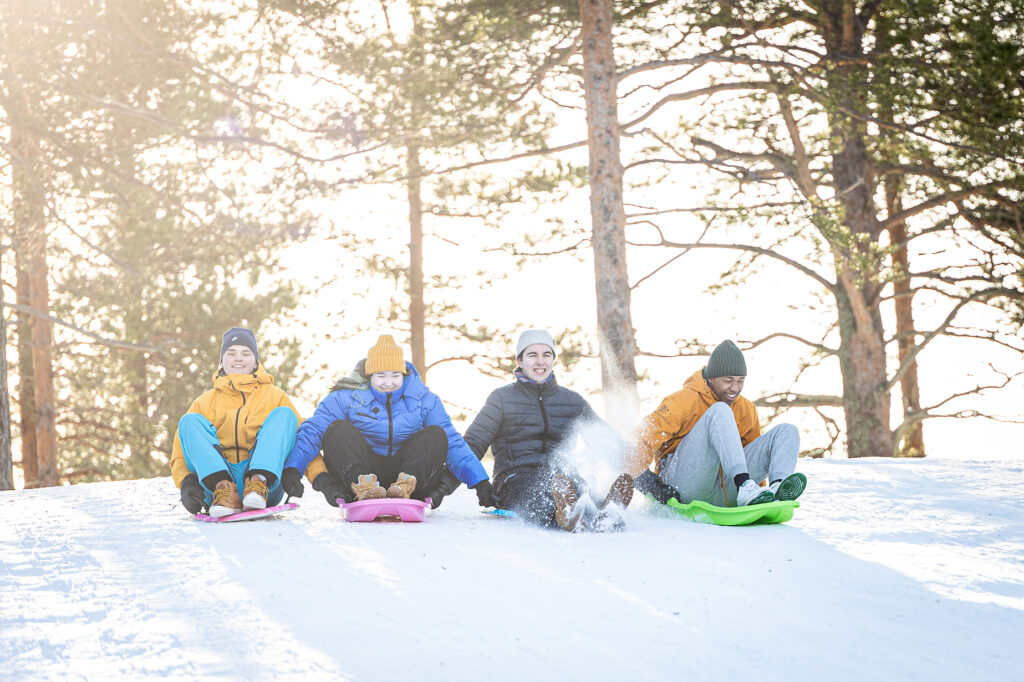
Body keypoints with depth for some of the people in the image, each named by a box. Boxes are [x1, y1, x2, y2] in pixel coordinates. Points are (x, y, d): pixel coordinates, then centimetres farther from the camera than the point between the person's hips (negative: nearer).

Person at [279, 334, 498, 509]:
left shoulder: (424, 400, 4)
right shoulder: (345, 398, -1)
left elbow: (453, 443, 1)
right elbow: (311, 431, -10)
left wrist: (481, 483, -9)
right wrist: (291, 469, -27)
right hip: (360, 470, -1)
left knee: (435, 434, -19)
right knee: (338, 430, -23)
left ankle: (405, 486, -43)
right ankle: (361, 486, -47)